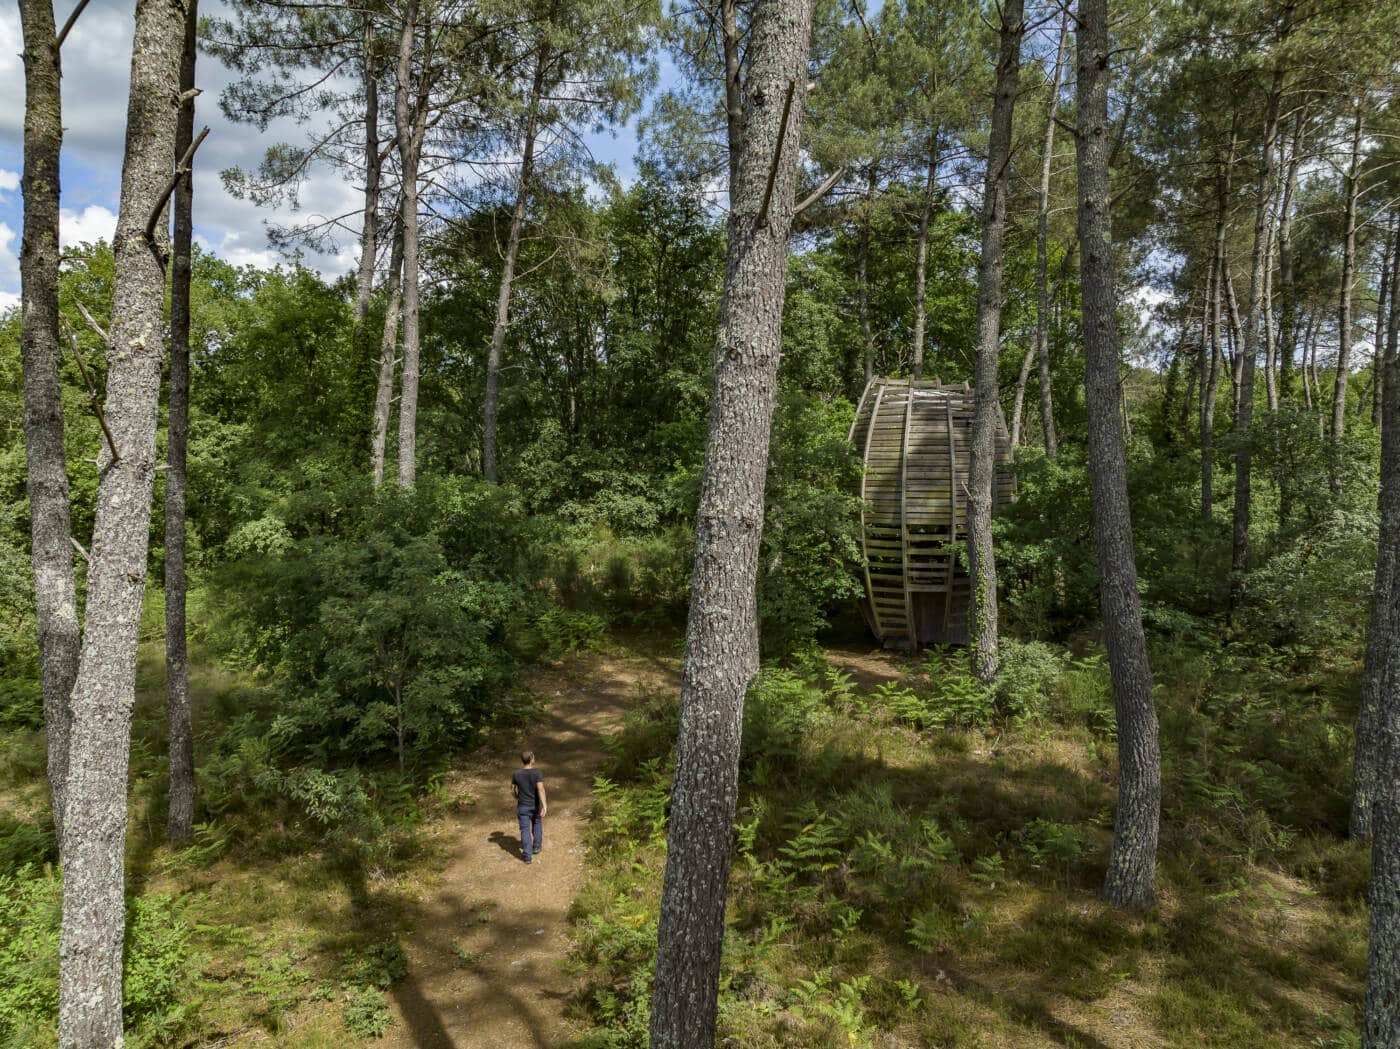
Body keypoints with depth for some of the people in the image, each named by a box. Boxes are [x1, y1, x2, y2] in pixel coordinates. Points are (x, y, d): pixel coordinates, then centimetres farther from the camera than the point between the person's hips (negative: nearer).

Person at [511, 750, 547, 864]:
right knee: (537, 824, 26)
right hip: (536, 805, 0)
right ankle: (536, 847, 33)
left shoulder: (516, 774, -10)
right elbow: (541, 789, -29)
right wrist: (544, 805, -32)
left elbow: (512, 789, 1)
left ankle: (527, 856, 5)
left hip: (522, 806, 0)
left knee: (525, 829, 7)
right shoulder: (538, 773, -19)